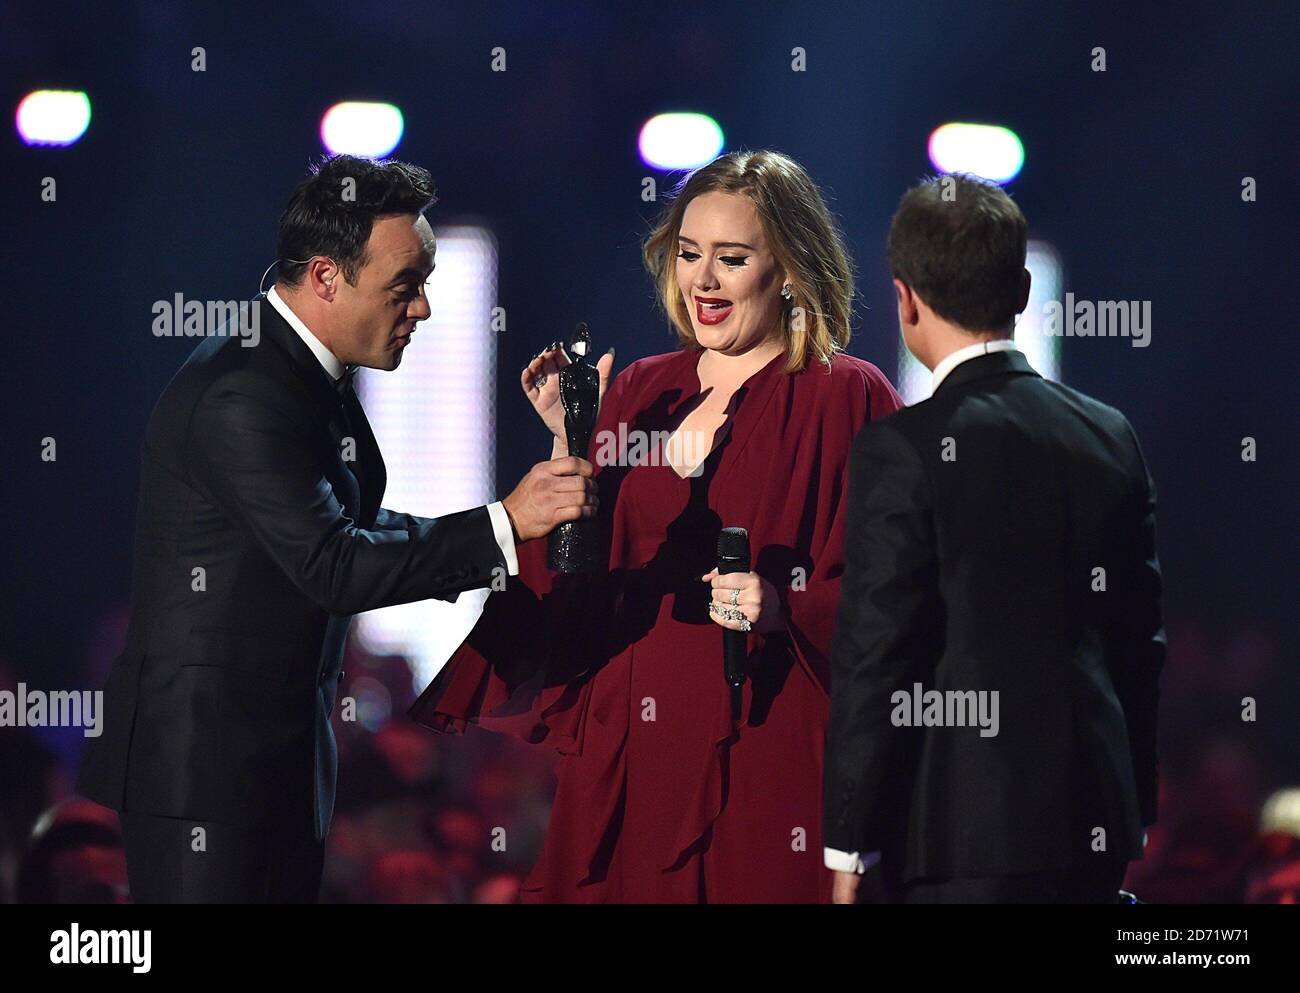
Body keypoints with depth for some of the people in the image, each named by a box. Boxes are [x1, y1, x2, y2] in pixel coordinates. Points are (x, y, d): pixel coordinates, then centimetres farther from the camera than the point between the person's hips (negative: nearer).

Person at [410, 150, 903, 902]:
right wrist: (571, 441, -1)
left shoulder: (846, 398, -2)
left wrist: (787, 607, -21)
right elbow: (573, 581, 10)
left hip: (766, 751, -4)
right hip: (632, 751, 5)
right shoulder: (640, 394, 12)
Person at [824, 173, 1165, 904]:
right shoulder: (1111, 438, 8)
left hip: (967, 836, -6)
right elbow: (1142, 642, 13)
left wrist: (847, 845, -4)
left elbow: (876, 659, -11)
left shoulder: (903, 452, -11)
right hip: (1095, 823, 6)